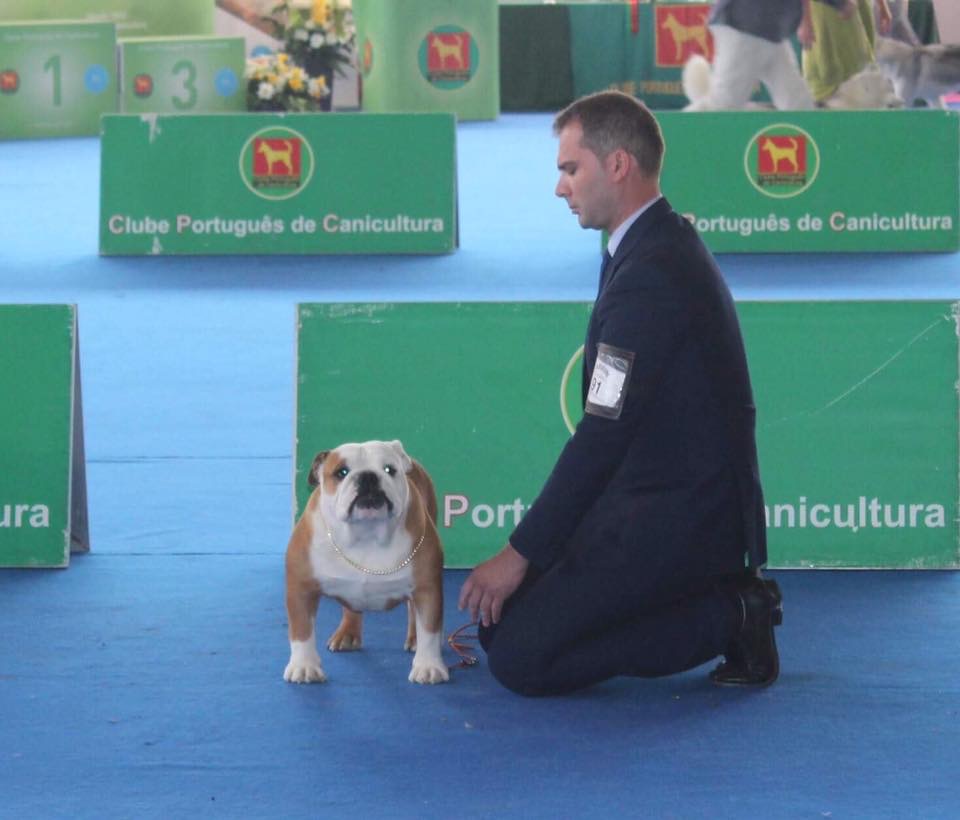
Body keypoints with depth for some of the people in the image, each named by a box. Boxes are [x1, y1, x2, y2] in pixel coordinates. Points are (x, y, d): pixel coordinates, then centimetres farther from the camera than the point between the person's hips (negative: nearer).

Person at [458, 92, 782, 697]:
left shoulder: (650, 273, -20)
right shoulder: (667, 243, 13)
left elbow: (604, 434, -22)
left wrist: (521, 553, -16)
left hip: (678, 517, -10)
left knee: (518, 658, -13)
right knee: (497, 619, 11)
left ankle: (727, 617, -7)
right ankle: (721, 596, 9)